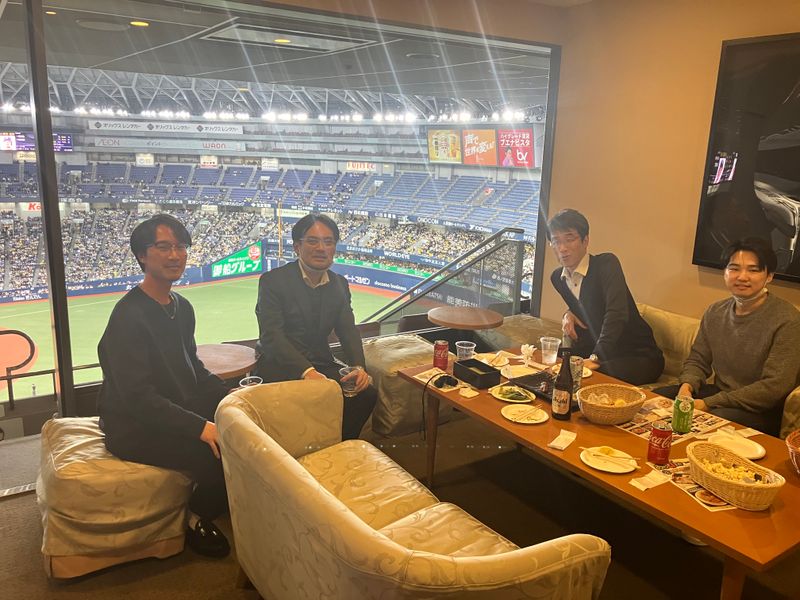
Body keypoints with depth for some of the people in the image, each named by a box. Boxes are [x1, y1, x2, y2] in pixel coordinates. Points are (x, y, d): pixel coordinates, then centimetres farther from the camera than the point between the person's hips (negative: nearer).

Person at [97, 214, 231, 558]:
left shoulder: (182, 307, 7)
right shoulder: (129, 315, -20)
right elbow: (137, 395, -25)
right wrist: (201, 427, -31)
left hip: (178, 409, 8)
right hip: (135, 428, -8)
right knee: (219, 451, -26)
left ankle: (230, 502, 14)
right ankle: (198, 519, 4)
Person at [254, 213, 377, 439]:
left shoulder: (340, 284, 11)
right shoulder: (272, 281, -7)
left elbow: (348, 331, 3)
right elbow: (271, 335, -17)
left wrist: (358, 367, -17)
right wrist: (306, 371, -30)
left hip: (321, 364, 6)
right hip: (279, 366, -5)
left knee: (366, 392, -16)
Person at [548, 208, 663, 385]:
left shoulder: (606, 263, -17)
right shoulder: (557, 277, 3)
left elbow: (616, 313, -31)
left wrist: (595, 358, -40)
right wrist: (569, 314, -2)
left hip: (638, 356, -6)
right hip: (595, 351, 7)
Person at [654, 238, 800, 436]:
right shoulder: (715, 312, 5)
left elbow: (774, 387, -20)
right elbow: (697, 360, 12)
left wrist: (708, 403, -23)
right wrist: (687, 385, -12)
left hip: (760, 411, -6)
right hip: (718, 393, 7)